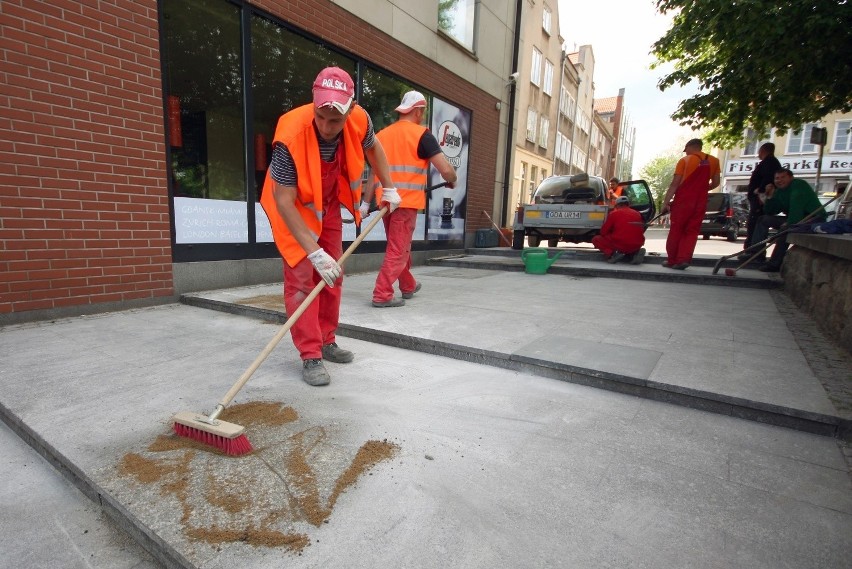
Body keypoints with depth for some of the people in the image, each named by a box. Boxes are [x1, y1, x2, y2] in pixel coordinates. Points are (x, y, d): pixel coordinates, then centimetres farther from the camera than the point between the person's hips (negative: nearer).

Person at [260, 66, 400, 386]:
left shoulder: (359, 120, -21)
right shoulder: (291, 134, -35)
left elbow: (373, 147, 4)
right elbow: (284, 202, -33)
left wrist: (388, 187, 3)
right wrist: (314, 252, -37)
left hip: (329, 204, 6)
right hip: (294, 208, -5)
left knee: (332, 274, 10)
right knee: (301, 277, -11)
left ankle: (327, 342, 25)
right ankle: (311, 356, -2)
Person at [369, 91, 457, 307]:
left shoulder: (381, 134, 13)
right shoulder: (422, 135, -5)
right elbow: (446, 170, -11)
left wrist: (366, 202, 14)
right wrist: (452, 181, 11)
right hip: (407, 201, -7)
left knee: (399, 246, 20)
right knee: (398, 250, 0)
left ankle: (408, 286, 36)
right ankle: (382, 295, -2)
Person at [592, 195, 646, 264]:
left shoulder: (614, 213, 2)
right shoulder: (637, 214, 16)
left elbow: (603, 232, 4)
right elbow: (641, 231, 25)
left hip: (620, 245, -5)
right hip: (636, 246, 5)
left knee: (596, 239, 11)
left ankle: (612, 253, -12)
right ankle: (634, 253, 5)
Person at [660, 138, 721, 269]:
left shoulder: (684, 160, -3)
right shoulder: (714, 161, 9)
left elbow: (674, 184, -9)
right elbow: (715, 183, 11)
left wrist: (666, 202, -8)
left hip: (683, 200, -3)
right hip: (700, 202, 4)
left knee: (676, 231, 4)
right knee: (692, 231, 7)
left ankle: (672, 260, 8)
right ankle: (683, 259, -2)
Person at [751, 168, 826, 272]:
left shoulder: (798, 184, -12)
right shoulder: (779, 191, 11)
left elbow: (796, 206, -26)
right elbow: (769, 212, 8)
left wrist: (789, 223, -31)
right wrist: (769, 196, -3)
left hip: (814, 219, -9)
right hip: (796, 220, 9)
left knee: (785, 229, -35)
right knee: (763, 219, 3)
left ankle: (775, 264, -31)